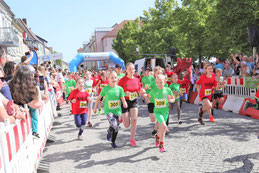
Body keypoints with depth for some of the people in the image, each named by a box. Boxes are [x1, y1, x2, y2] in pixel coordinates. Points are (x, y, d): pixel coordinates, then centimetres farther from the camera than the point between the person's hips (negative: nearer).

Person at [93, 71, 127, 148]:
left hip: (117, 110, 3)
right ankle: (109, 131, 12)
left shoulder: (120, 88, -3)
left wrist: (125, 104, -25)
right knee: (114, 125, -23)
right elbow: (98, 98, 5)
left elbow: (123, 99, -3)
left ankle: (113, 142, 33)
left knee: (117, 128, 11)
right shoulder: (105, 89, -6)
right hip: (108, 110, -3)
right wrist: (95, 107, 9)